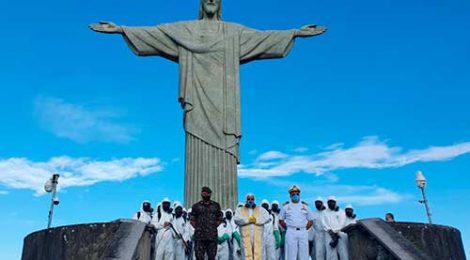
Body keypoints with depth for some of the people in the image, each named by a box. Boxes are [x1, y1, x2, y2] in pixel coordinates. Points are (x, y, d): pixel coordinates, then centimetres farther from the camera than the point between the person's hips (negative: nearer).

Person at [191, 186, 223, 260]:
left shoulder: (216, 205, 11)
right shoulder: (196, 206, 8)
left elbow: (219, 219, 16)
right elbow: (192, 220, 10)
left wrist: (214, 227, 6)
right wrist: (198, 228, 0)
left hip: (212, 236, 1)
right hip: (199, 236, -1)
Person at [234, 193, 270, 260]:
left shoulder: (261, 209, 18)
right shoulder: (240, 210, 16)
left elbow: (267, 218, 1)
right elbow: (237, 219, -2)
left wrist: (256, 220, -8)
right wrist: (248, 220, -7)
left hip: (258, 236, 1)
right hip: (246, 236, 0)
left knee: (258, 255, -6)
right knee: (247, 254, -7)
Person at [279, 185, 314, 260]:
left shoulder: (305, 206, 11)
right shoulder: (286, 206, 7)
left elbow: (311, 221, 14)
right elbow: (281, 220, 12)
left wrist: (304, 229, 4)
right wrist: (288, 229, 3)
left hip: (303, 233, 2)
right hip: (291, 233, -2)